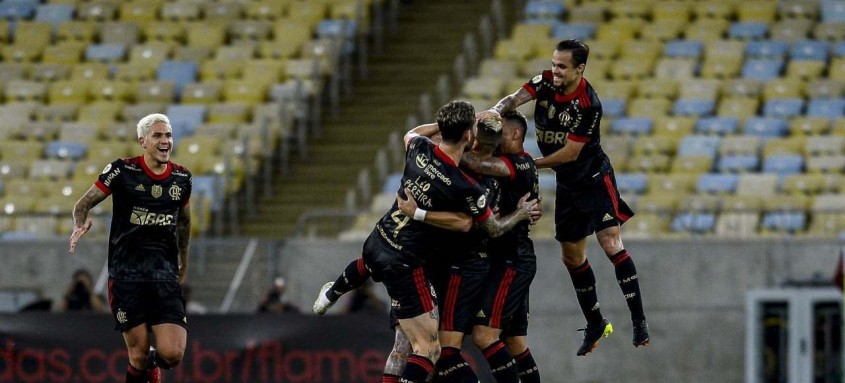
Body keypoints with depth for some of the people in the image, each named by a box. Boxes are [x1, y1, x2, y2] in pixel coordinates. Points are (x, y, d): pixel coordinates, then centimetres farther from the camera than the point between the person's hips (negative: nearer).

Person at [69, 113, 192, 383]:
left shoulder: (181, 177, 7)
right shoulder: (123, 170, -4)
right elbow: (83, 204, 0)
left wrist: (183, 262, 31)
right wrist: (81, 223, -22)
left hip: (165, 275, 3)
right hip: (127, 276, -3)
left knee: (172, 354, -10)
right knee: (139, 355, -5)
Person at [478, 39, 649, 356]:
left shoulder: (587, 105, -25)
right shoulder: (545, 83, -6)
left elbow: (570, 153, -22)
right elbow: (516, 99, -20)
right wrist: (496, 111, -42)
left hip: (595, 178, -7)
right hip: (567, 184, 7)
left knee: (611, 244, -20)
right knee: (572, 256, 11)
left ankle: (639, 321, -17)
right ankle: (595, 324, 26)